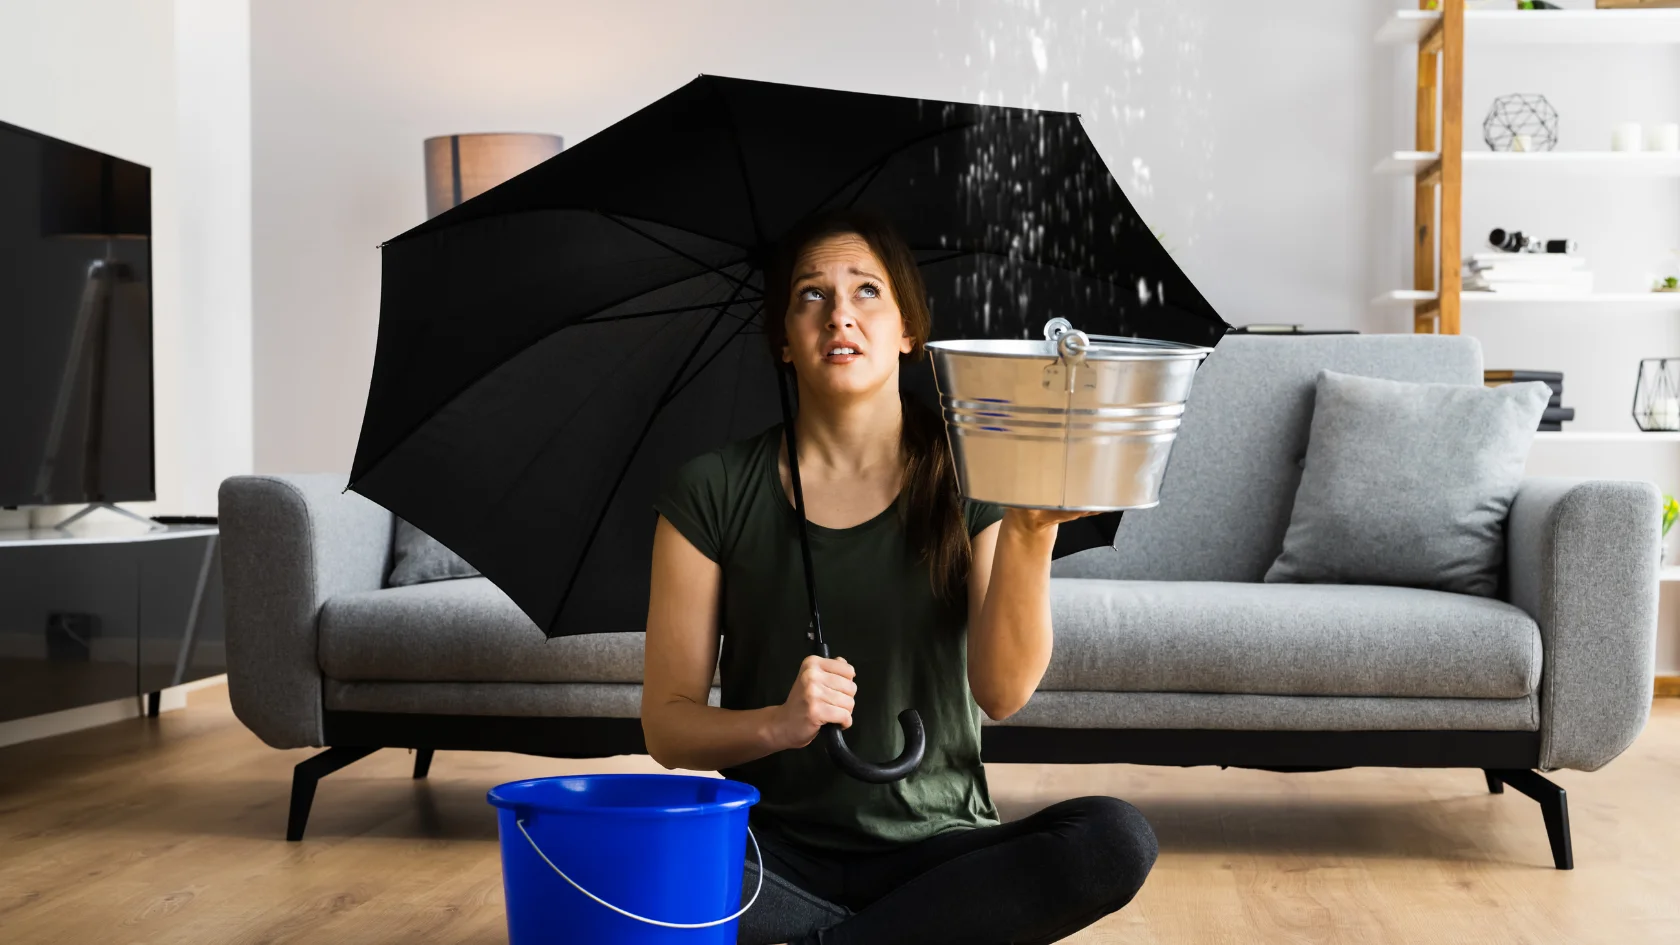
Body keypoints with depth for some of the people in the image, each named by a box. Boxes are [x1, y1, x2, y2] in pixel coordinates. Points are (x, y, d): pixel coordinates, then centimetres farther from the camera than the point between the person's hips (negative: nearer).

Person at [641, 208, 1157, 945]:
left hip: (934, 848, 1)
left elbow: (1003, 692, -11)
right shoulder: (711, 494, 1)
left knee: (1115, 839, -28)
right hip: (774, 855, -1)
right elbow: (668, 727, 0)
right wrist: (776, 724, -20)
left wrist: (1028, 530, -25)